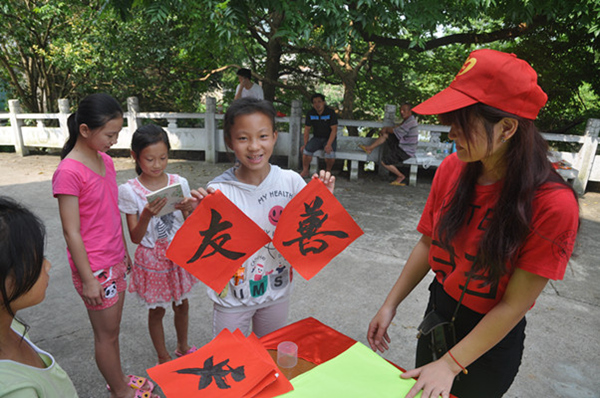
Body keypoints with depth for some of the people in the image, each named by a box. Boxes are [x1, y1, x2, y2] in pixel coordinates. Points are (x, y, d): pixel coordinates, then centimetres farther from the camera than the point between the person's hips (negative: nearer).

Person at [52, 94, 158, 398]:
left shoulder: (105, 160, 4)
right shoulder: (69, 172, -20)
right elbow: (71, 232, -18)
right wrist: (87, 279, -14)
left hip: (116, 260, 7)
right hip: (95, 267, -7)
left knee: (112, 328, 22)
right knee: (106, 333, 11)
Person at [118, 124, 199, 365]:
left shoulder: (179, 183, -7)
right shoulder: (129, 191, -13)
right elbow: (135, 237, -12)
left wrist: (188, 210, -21)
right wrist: (147, 214, -30)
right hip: (152, 258, -2)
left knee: (181, 304, 19)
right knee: (157, 310, 15)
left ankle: (183, 347, 45)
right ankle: (163, 357, 39)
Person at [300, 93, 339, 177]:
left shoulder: (331, 112, -11)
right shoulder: (310, 113, -1)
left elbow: (334, 130, -16)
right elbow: (307, 130, 3)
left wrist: (329, 144, -28)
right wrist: (305, 144, -10)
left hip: (329, 138, -2)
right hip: (317, 138, 3)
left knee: (329, 151, -33)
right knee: (307, 148, -27)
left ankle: (328, 171, -6)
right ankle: (305, 171, -10)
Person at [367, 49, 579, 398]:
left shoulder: (554, 204, -26)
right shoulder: (452, 169, -13)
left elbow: (514, 305, -21)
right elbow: (429, 243, -2)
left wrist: (450, 365, -19)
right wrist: (390, 305, -4)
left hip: (491, 341, -4)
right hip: (438, 315, 4)